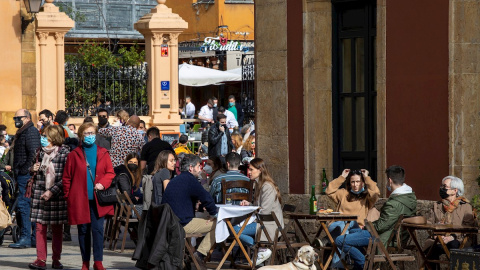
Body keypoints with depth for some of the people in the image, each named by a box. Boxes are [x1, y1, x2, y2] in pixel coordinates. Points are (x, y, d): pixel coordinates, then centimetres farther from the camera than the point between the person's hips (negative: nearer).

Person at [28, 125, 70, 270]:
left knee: (57, 228, 4)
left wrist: (52, 191, -13)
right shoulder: (40, 152, 10)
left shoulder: (65, 153, -5)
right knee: (40, 227, -1)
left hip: (57, 194, -4)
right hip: (40, 194, 4)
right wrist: (33, 169, 1)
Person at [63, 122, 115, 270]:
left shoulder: (103, 153, 8)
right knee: (83, 231, 6)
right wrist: (68, 196, -1)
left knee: (98, 229, -7)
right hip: (80, 200, 0)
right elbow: (67, 178, 5)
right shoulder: (74, 155, 4)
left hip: (98, 200, 0)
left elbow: (110, 173, 9)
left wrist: (103, 183, -10)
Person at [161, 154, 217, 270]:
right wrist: (213, 214, -1)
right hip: (182, 224, -10)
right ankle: (199, 254, -5)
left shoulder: (175, 180, 19)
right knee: (216, 224, -3)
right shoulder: (189, 179, -10)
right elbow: (207, 198, -14)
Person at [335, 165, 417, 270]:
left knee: (340, 241, -14)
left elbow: (380, 227, -25)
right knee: (352, 231, 31)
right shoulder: (411, 196, 1)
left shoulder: (395, 204, -30)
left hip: (383, 237, -11)